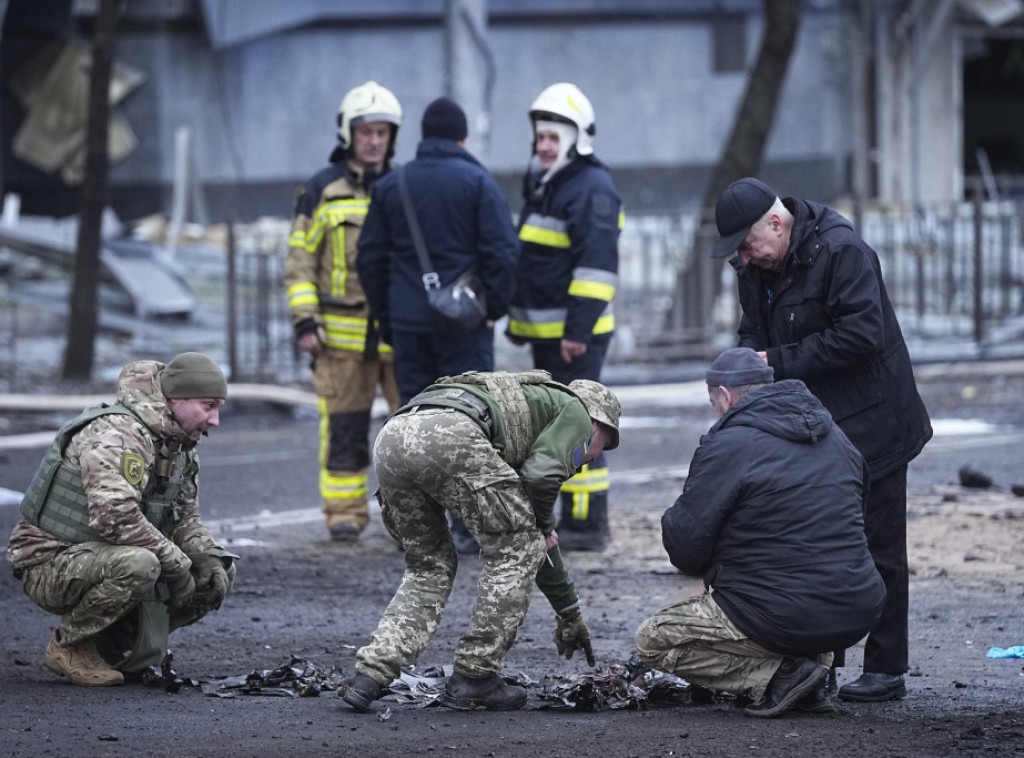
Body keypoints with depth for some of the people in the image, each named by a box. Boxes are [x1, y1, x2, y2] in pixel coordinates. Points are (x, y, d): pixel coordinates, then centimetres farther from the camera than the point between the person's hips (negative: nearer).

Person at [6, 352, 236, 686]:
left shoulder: (181, 448, 8)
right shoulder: (116, 434, -24)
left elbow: (186, 519, 15)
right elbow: (114, 517, -36)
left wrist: (210, 558, -7)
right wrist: (177, 565, -27)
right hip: (50, 567, -9)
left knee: (219, 576, 0)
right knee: (137, 565, -38)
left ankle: (113, 645, 8)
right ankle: (68, 645, -13)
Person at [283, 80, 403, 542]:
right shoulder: (321, 192, 2)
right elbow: (300, 261, 1)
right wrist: (303, 322, -8)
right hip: (344, 333, -2)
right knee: (344, 428, 1)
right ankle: (344, 516, 8)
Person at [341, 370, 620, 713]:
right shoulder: (574, 410, 23)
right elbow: (541, 477, 1)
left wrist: (568, 612, 57)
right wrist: (544, 527, 22)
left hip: (390, 440, 8)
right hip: (450, 434, -8)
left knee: (429, 566, 25)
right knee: (516, 549, 11)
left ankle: (370, 675, 9)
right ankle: (473, 677, 11)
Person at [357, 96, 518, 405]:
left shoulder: (390, 185, 8)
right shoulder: (477, 181, -5)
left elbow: (370, 257, 10)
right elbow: (501, 252, -11)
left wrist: (386, 318, 16)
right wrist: (494, 309, -1)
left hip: (408, 323, 4)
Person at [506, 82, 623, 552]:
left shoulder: (592, 188, -13)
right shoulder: (544, 187, 19)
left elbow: (597, 264, -21)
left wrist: (579, 327, -25)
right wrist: (517, 320, 26)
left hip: (576, 334, -10)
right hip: (545, 332, 10)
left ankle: (588, 524, -10)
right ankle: (573, 519, 19)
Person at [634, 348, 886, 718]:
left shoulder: (726, 446, -10)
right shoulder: (834, 435, 13)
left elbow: (685, 546, -9)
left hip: (787, 620, -7)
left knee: (652, 641, 8)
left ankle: (780, 673, -6)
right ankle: (816, 661, 13)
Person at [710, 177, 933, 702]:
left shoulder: (841, 251, -21)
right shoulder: (756, 265, 5)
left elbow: (860, 334, -26)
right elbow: (754, 329, 17)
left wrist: (780, 362, -23)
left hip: (868, 424, -8)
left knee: (877, 547, -3)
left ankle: (886, 670, 2)